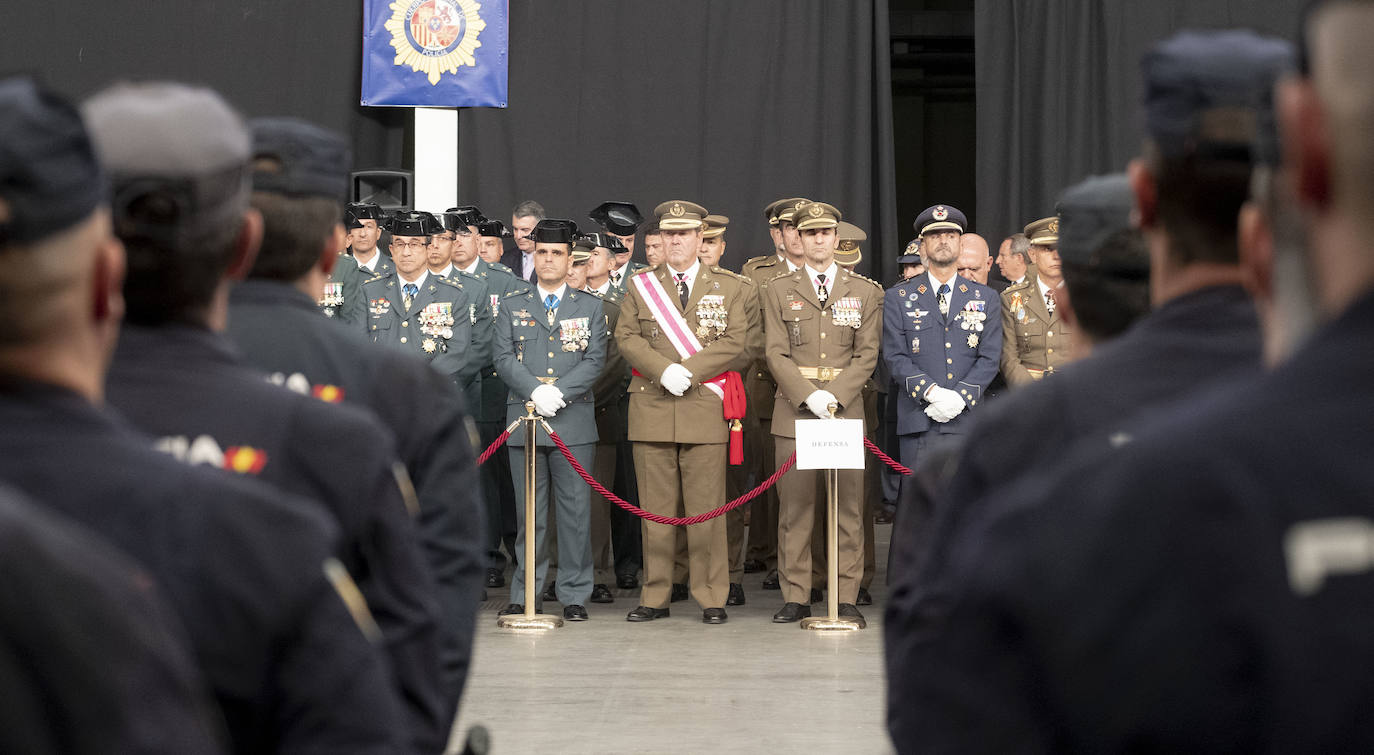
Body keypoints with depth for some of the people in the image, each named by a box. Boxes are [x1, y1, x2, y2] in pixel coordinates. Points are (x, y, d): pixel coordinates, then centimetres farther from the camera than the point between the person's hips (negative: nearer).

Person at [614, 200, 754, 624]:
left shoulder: (729, 287, 8)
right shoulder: (640, 286, 13)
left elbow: (736, 342, -2)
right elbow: (626, 338, 4)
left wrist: (689, 370, -13)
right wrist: (664, 371, -12)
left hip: (706, 410, -1)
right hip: (652, 410, 2)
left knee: (707, 508, -2)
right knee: (655, 509, 3)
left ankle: (712, 599, 5)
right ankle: (655, 597, 10)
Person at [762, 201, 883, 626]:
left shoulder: (865, 292, 10)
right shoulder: (779, 291, 10)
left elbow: (867, 355, 4)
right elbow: (776, 354, 2)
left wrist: (834, 396, -11)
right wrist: (809, 396, -12)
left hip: (846, 410, 0)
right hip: (794, 411, 0)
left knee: (848, 507, -1)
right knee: (795, 509, -1)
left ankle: (846, 599, 3)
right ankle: (796, 597, 4)